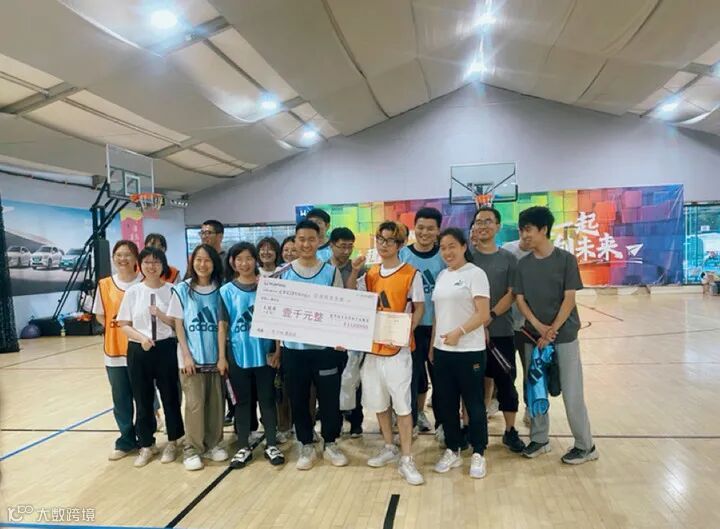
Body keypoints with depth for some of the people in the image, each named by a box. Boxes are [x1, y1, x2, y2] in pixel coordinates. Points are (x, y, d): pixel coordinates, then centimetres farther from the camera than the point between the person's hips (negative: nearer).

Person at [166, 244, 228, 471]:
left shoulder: (219, 290, 3)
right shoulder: (182, 290, -1)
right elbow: (178, 325, -1)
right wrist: (186, 355, -8)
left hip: (215, 356, 2)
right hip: (192, 357, -2)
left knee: (216, 403, 8)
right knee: (195, 404, -1)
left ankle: (213, 444, 24)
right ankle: (192, 450, 13)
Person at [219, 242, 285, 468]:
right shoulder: (227, 291, 0)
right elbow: (223, 325, 2)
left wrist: (277, 351, -4)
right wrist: (222, 356, -1)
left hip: (264, 352, 0)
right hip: (238, 354, 1)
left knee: (267, 399, 8)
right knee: (242, 401, 11)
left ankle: (271, 445, 22)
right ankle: (244, 447, 24)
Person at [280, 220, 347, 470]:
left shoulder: (332, 272, -1)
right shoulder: (284, 273, 2)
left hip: (325, 347, -1)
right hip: (293, 348, 1)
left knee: (329, 397, 9)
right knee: (298, 399, 11)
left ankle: (330, 444, 28)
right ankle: (306, 446, 28)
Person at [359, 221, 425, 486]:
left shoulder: (411, 274, -5)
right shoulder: (370, 274, 9)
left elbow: (419, 309, -5)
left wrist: (406, 332, -19)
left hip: (398, 347, -5)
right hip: (372, 345, 6)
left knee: (402, 403, -2)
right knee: (378, 401, 14)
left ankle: (406, 460, 8)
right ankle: (389, 448, 32)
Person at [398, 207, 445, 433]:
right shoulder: (403, 255, -2)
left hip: (439, 327, 1)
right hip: (412, 327, -1)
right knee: (413, 374, 7)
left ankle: (442, 421, 28)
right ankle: (412, 417, 24)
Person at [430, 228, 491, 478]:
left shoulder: (475, 274, -8)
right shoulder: (442, 276, 12)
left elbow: (483, 314, -15)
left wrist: (459, 332, -25)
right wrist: (433, 345, 11)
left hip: (469, 351, -6)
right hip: (442, 350, 6)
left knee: (474, 404, 6)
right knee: (446, 403, 13)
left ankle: (478, 454, 22)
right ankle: (452, 451, 28)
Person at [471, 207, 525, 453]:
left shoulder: (508, 259, 4)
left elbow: (512, 294, -2)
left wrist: (489, 318, -14)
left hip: (501, 332, 1)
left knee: (506, 381, 7)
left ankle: (510, 431, 22)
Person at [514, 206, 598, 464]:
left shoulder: (565, 259, -7)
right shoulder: (523, 264, 4)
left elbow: (569, 299, -9)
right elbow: (520, 300, 2)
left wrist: (552, 330, -13)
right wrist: (538, 326, -12)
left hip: (564, 336, -4)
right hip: (533, 336, 4)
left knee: (572, 393, 1)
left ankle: (585, 445, 18)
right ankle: (539, 439, 27)